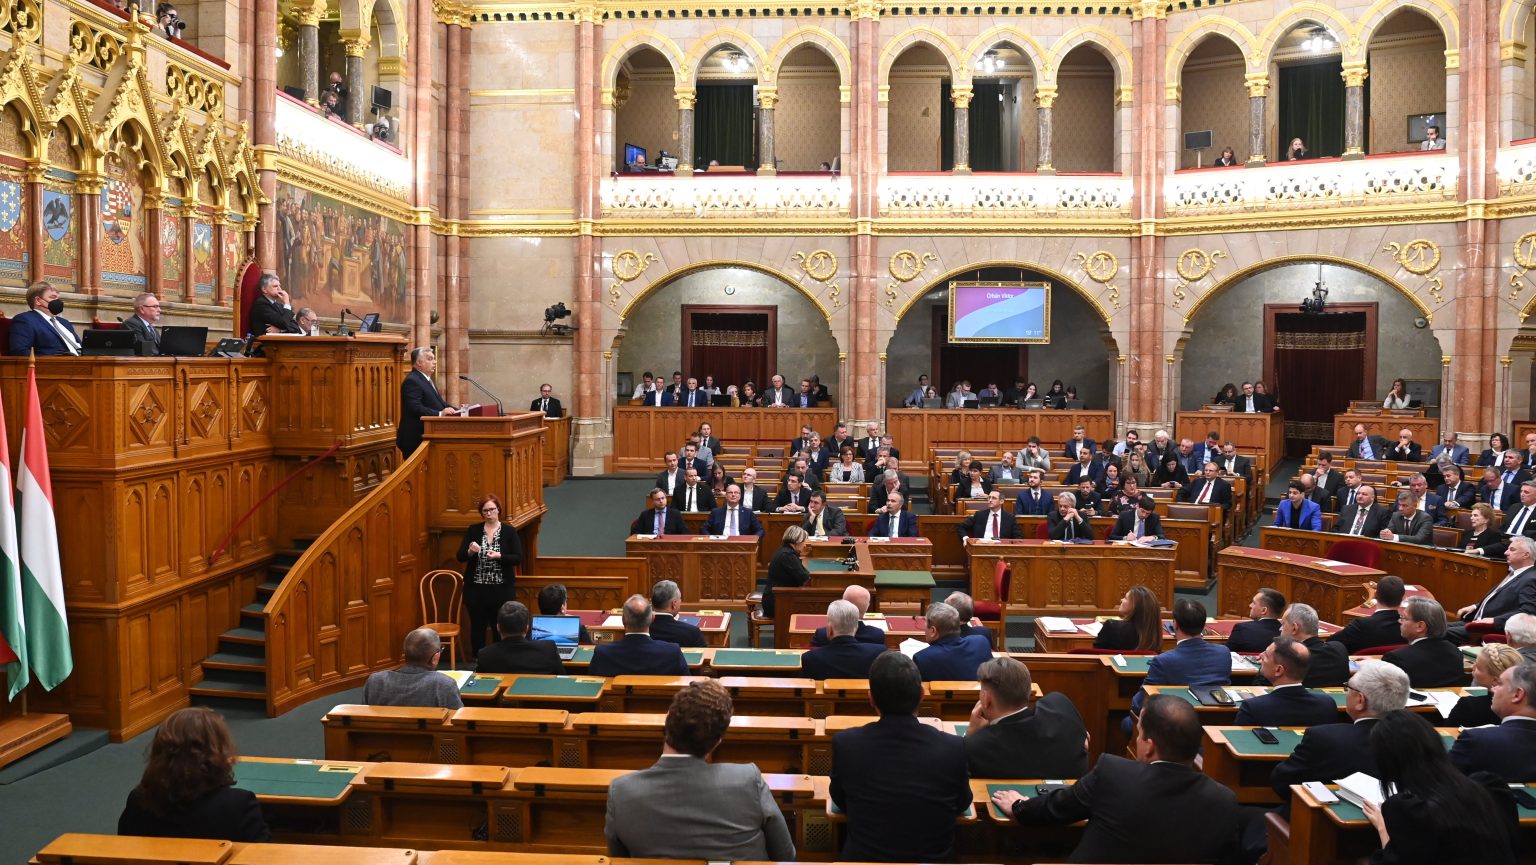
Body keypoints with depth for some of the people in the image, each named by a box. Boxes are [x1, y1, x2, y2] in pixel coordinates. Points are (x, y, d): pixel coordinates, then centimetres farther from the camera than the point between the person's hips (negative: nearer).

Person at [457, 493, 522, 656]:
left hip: (501, 589, -1)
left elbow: (518, 558, -5)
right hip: (476, 588, 2)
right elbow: (460, 557, 1)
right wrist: (470, 551, -19)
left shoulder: (509, 532, 0)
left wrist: (499, 556, -20)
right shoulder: (473, 530, 4)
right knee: (477, 627, 8)